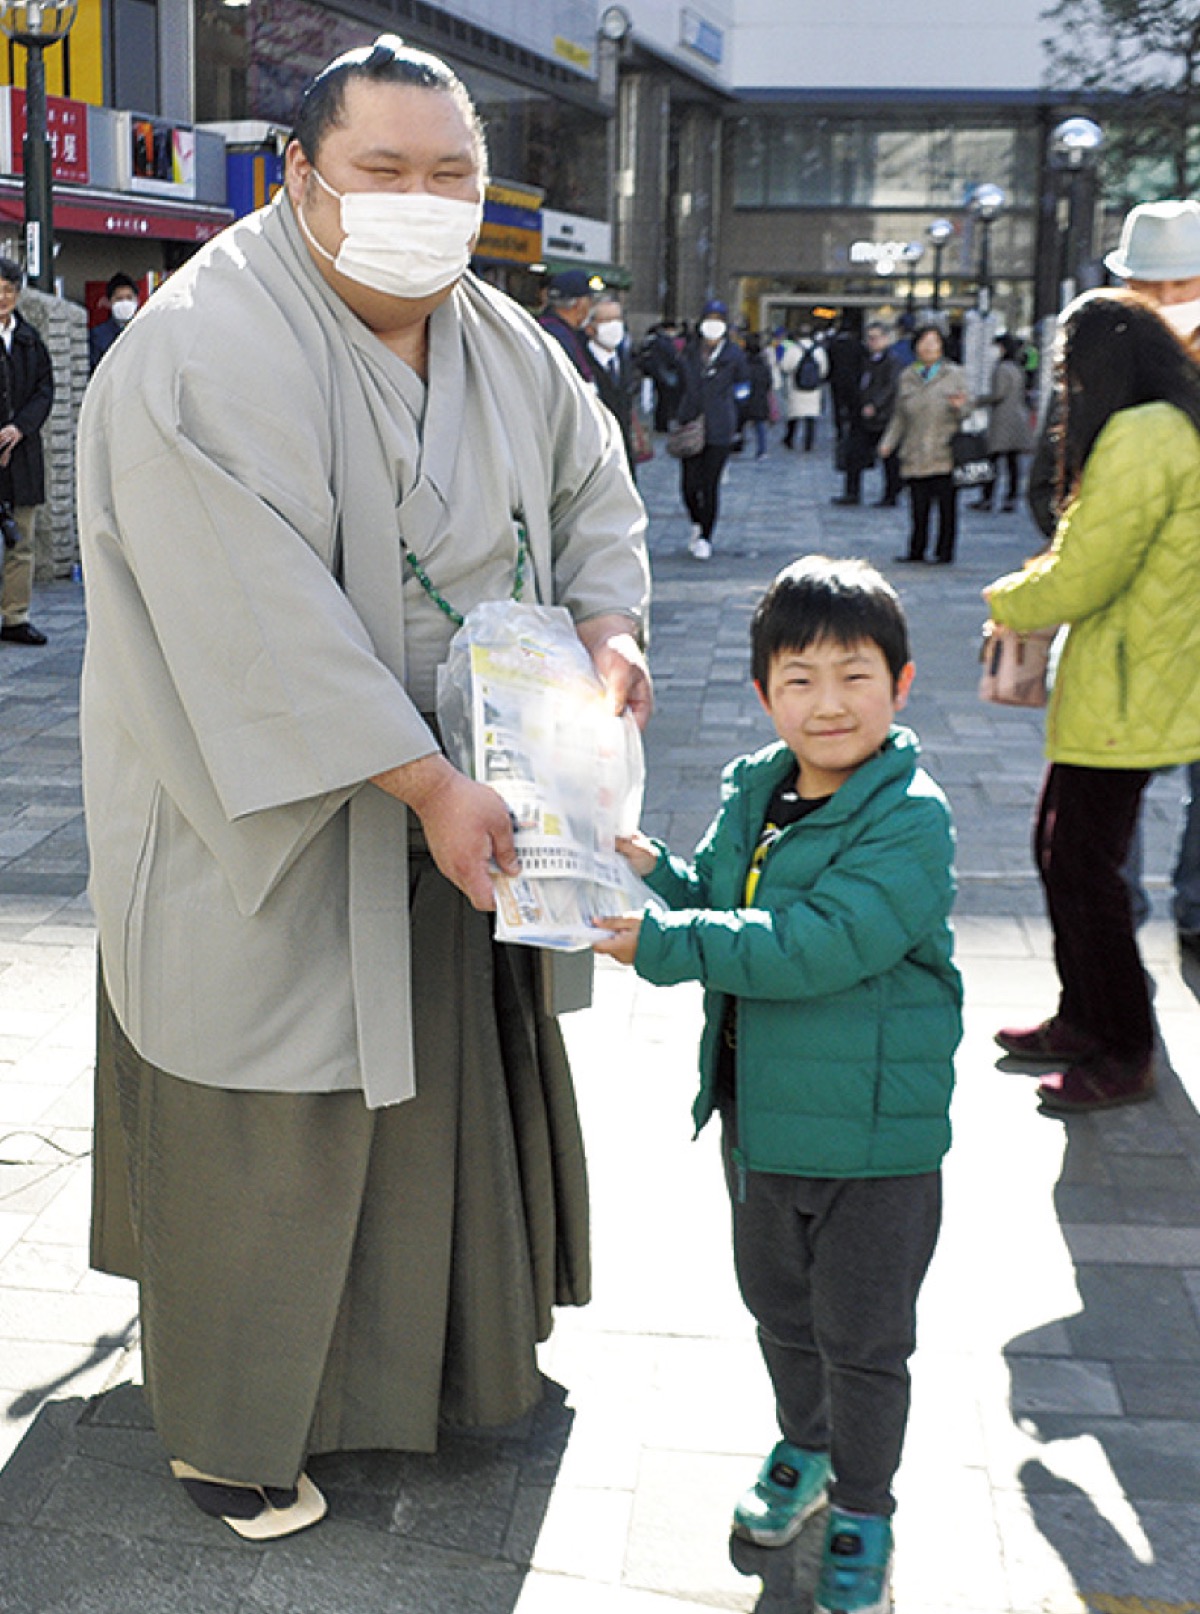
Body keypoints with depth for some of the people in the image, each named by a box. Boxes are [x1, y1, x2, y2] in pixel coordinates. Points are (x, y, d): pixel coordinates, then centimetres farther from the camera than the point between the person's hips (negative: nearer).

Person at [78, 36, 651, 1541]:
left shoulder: (502, 342, 3)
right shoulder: (211, 350, -22)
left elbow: (593, 484, 14)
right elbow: (267, 620, -29)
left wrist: (609, 623, -6)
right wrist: (426, 782, -29)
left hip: (457, 809, 8)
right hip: (275, 830, -7)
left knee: (446, 1074, 21)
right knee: (267, 1124, 5)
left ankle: (431, 1345, 45)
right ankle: (223, 1423, 27)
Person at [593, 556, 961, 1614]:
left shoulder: (909, 820, -22)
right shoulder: (751, 792, 1)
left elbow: (814, 946, -31)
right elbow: (714, 900, 11)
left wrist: (663, 944, -29)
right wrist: (652, 869, -9)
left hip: (875, 1137, -6)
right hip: (761, 1117, 7)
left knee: (863, 1339, 11)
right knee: (778, 1307, 25)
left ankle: (862, 1512, 33)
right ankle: (806, 1447, 51)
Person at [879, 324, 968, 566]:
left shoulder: (954, 374, 8)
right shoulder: (907, 377, 14)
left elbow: (966, 415, 9)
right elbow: (899, 416, 19)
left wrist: (959, 407, -14)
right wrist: (888, 442, 8)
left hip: (945, 453, -2)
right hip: (915, 455, 2)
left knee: (946, 505, -2)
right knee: (919, 505, 0)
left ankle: (944, 552, 8)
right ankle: (916, 552, 10)